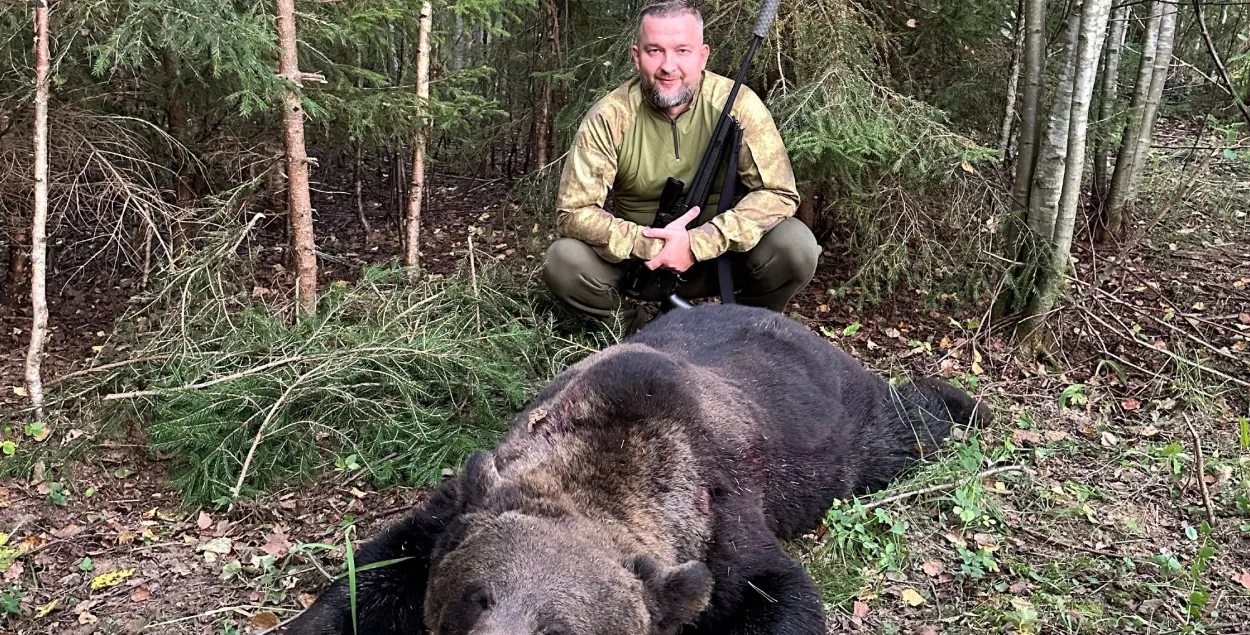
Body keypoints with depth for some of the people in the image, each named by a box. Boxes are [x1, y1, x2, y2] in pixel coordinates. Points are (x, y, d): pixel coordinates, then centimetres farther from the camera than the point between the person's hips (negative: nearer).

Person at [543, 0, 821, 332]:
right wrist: (650, 244, -31)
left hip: (721, 253, 0)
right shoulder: (609, 117, -15)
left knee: (796, 245, -27)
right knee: (562, 263, -25)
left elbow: (779, 193, -19)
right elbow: (573, 212, -17)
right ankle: (638, 333, 4)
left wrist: (698, 243, -31)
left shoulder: (737, 104, -16)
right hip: (640, 258, 1)